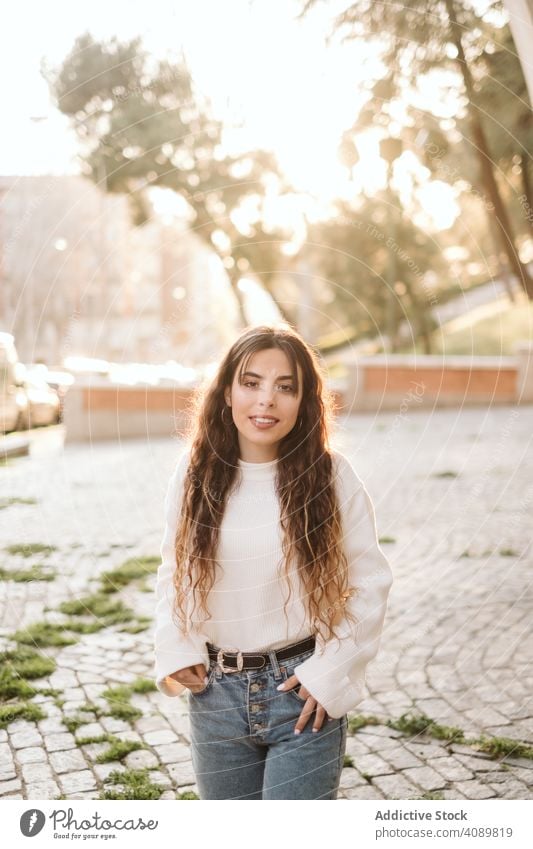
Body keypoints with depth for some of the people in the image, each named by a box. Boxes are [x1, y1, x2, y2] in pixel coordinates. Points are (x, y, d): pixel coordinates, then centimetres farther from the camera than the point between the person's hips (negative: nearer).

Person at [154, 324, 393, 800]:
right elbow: (173, 573, 9)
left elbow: (369, 585, -4)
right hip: (217, 693, 3)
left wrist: (331, 673, -9)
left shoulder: (331, 476, -10)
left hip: (304, 693, -3)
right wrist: (175, 651, -3)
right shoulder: (195, 475, -3)